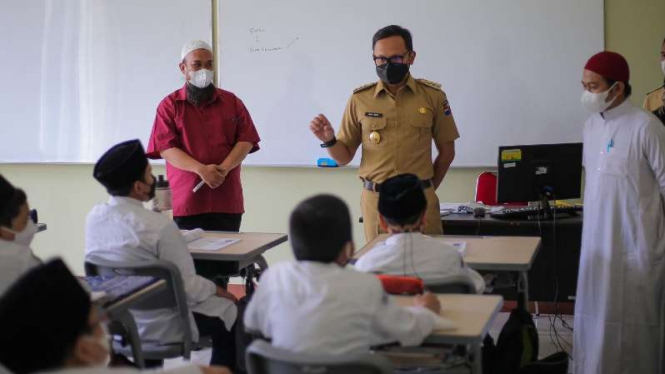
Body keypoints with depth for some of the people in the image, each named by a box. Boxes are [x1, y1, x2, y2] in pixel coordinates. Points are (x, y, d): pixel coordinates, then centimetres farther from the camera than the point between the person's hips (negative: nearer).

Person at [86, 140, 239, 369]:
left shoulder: (93, 216, -7)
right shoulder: (160, 226, -27)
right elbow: (186, 286, -21)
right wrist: (218, 290, -3)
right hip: (159, 326, -7)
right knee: (229, 310, 16)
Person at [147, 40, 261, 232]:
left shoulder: (232, 101, 12)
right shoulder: (170, 105, 6)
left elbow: (246, 140, 4)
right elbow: (165, 147, -4)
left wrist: (223, 169, -13)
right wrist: (201, 169, -18)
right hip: (186, 201, -1)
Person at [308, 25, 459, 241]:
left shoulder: (432, 96, 2)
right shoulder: (360, 99, 3)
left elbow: (446, 151, 11)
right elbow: (344, 157, 7)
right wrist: (329, 140, -11)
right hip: (375, 200, 0)